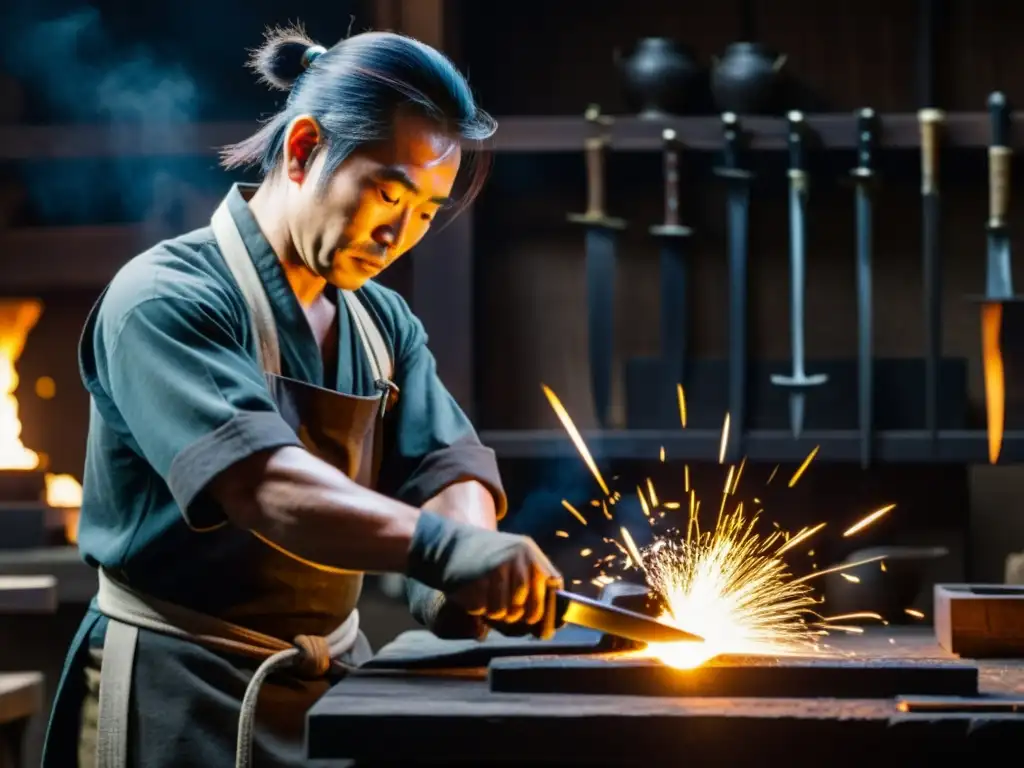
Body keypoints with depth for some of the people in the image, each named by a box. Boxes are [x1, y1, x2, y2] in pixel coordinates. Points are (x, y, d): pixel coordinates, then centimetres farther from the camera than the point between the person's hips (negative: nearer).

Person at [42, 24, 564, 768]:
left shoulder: (385, 324, 9)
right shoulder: (166, 298, -15)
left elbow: (450, 469, -3)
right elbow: (257, 482, -30)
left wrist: (459, 577, -26)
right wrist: (438, 544, -44)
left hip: (334, 679, 7)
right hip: (186, 698, -7)